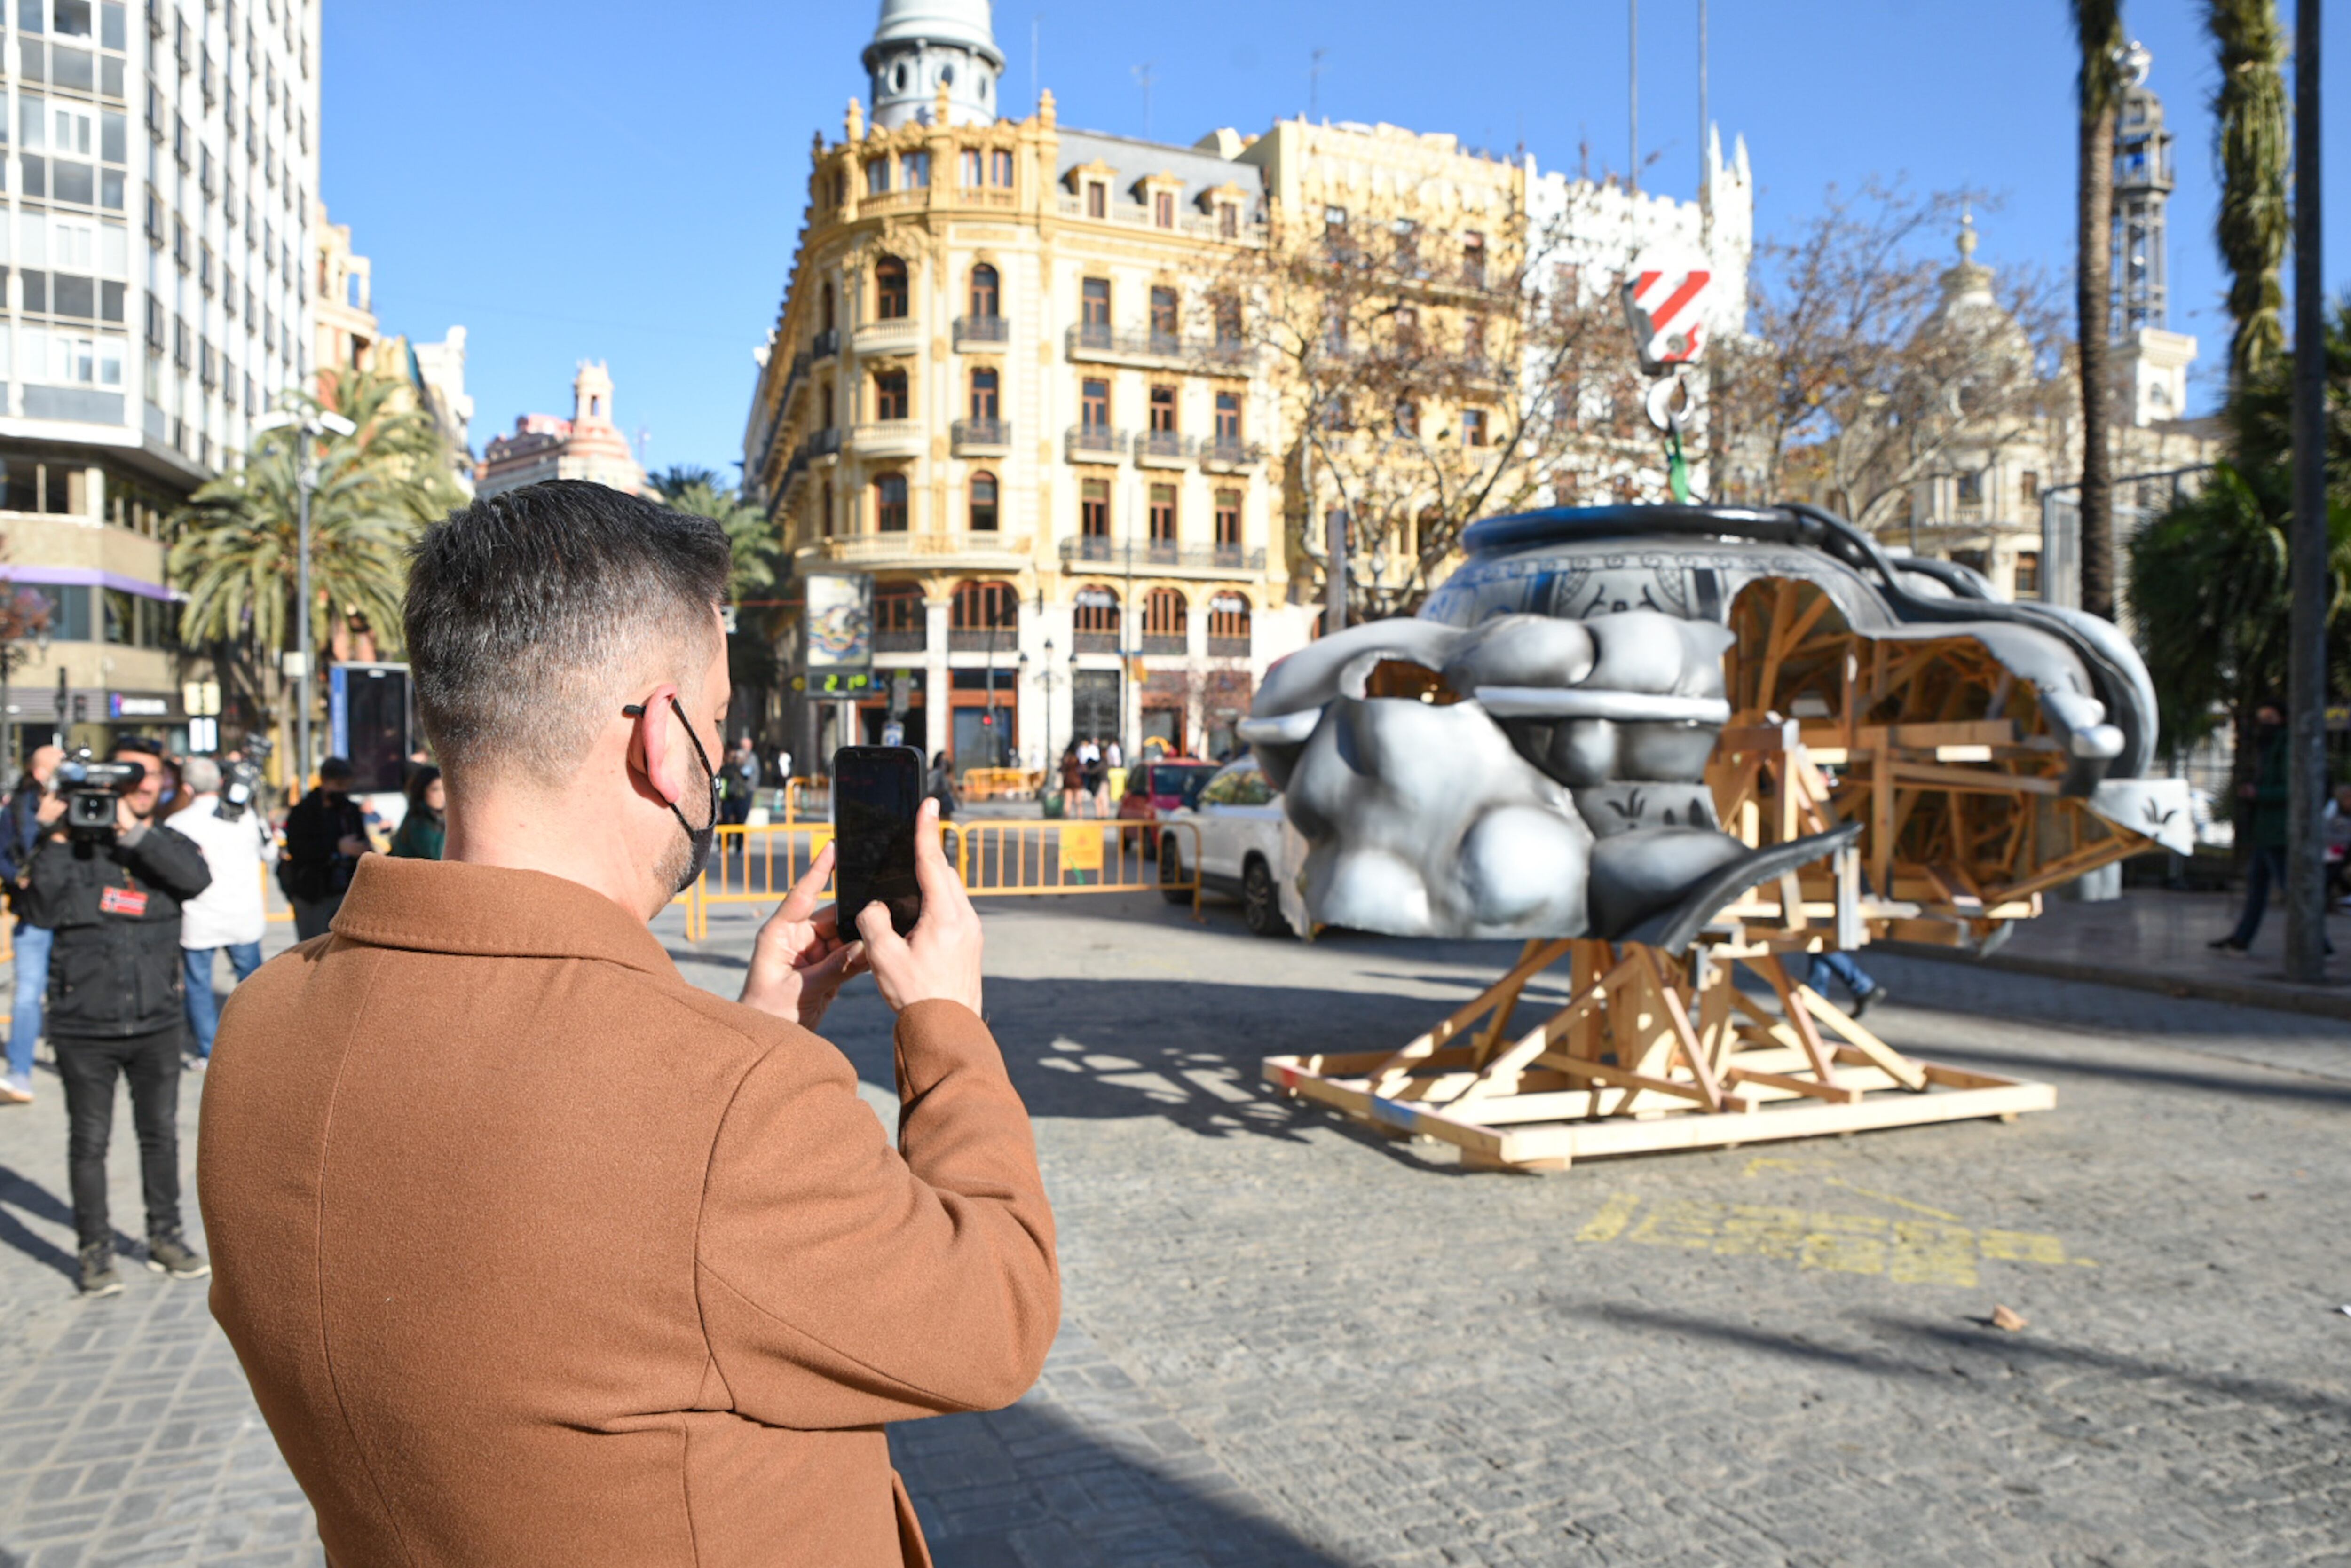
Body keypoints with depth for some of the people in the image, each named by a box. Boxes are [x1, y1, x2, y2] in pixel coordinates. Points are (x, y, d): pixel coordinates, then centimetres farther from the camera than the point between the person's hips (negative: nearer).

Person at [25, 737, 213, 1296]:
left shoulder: (170, 844, 5)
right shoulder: (77, 843, -1)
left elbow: (196, 878, -17)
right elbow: (50, 909, -12)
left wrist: (134, 831, -22)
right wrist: (54, 840, -17)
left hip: (157, 1023, 2)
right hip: (84, 1025, -2)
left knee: (161, 1134, 12)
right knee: (89, 1141, 6)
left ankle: (165, 1238, 26)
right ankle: (96, 1251, 19)